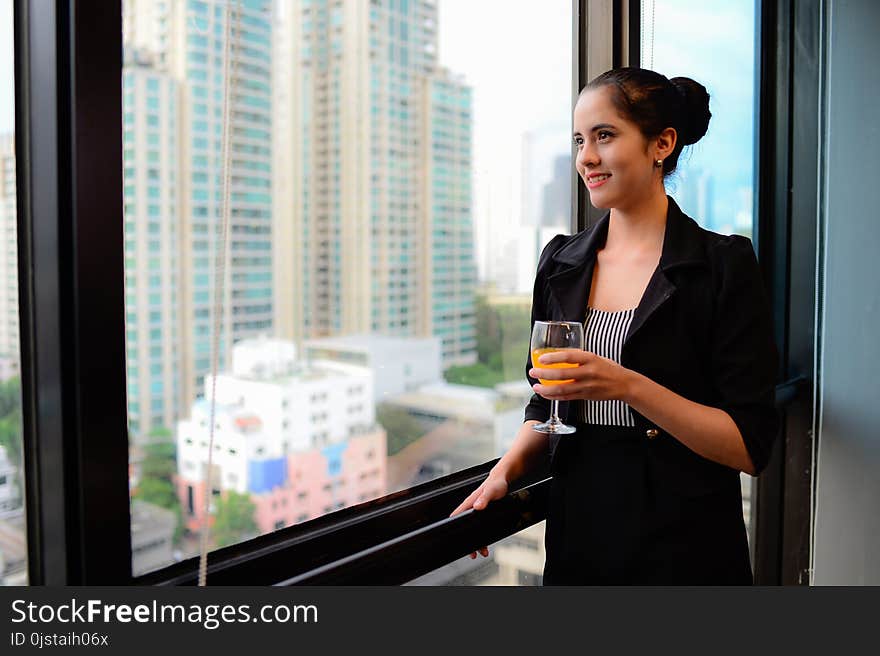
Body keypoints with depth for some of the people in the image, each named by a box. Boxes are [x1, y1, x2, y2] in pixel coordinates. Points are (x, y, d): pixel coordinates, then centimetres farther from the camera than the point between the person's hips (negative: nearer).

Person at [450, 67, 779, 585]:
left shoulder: (724, 265, -11)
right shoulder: (560, 262, 4)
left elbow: (750, 446, -14)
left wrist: (628, 385, -25)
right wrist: (505, 471, -6)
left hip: (684, 548, -4)